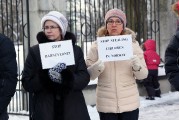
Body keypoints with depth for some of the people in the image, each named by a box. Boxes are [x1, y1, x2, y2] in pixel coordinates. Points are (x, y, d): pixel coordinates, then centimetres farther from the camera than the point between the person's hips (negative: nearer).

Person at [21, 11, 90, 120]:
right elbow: (27, 82, -2)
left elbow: (84, 77, -2)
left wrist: (69, 78, -23)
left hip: (73, 109, 1)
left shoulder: (76, 50, 8)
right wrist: (45, 77, -21)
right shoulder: (35, 51, 5)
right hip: (45, 110, -1)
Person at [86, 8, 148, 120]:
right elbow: (88, 74, 0)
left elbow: (144, 74, 3)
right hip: (105, 104, 0)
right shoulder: (97, 46, 1)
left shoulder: (133, 44, 4)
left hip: (130, 103, 1)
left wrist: (137, 66, -18)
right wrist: (97, 68, -20)